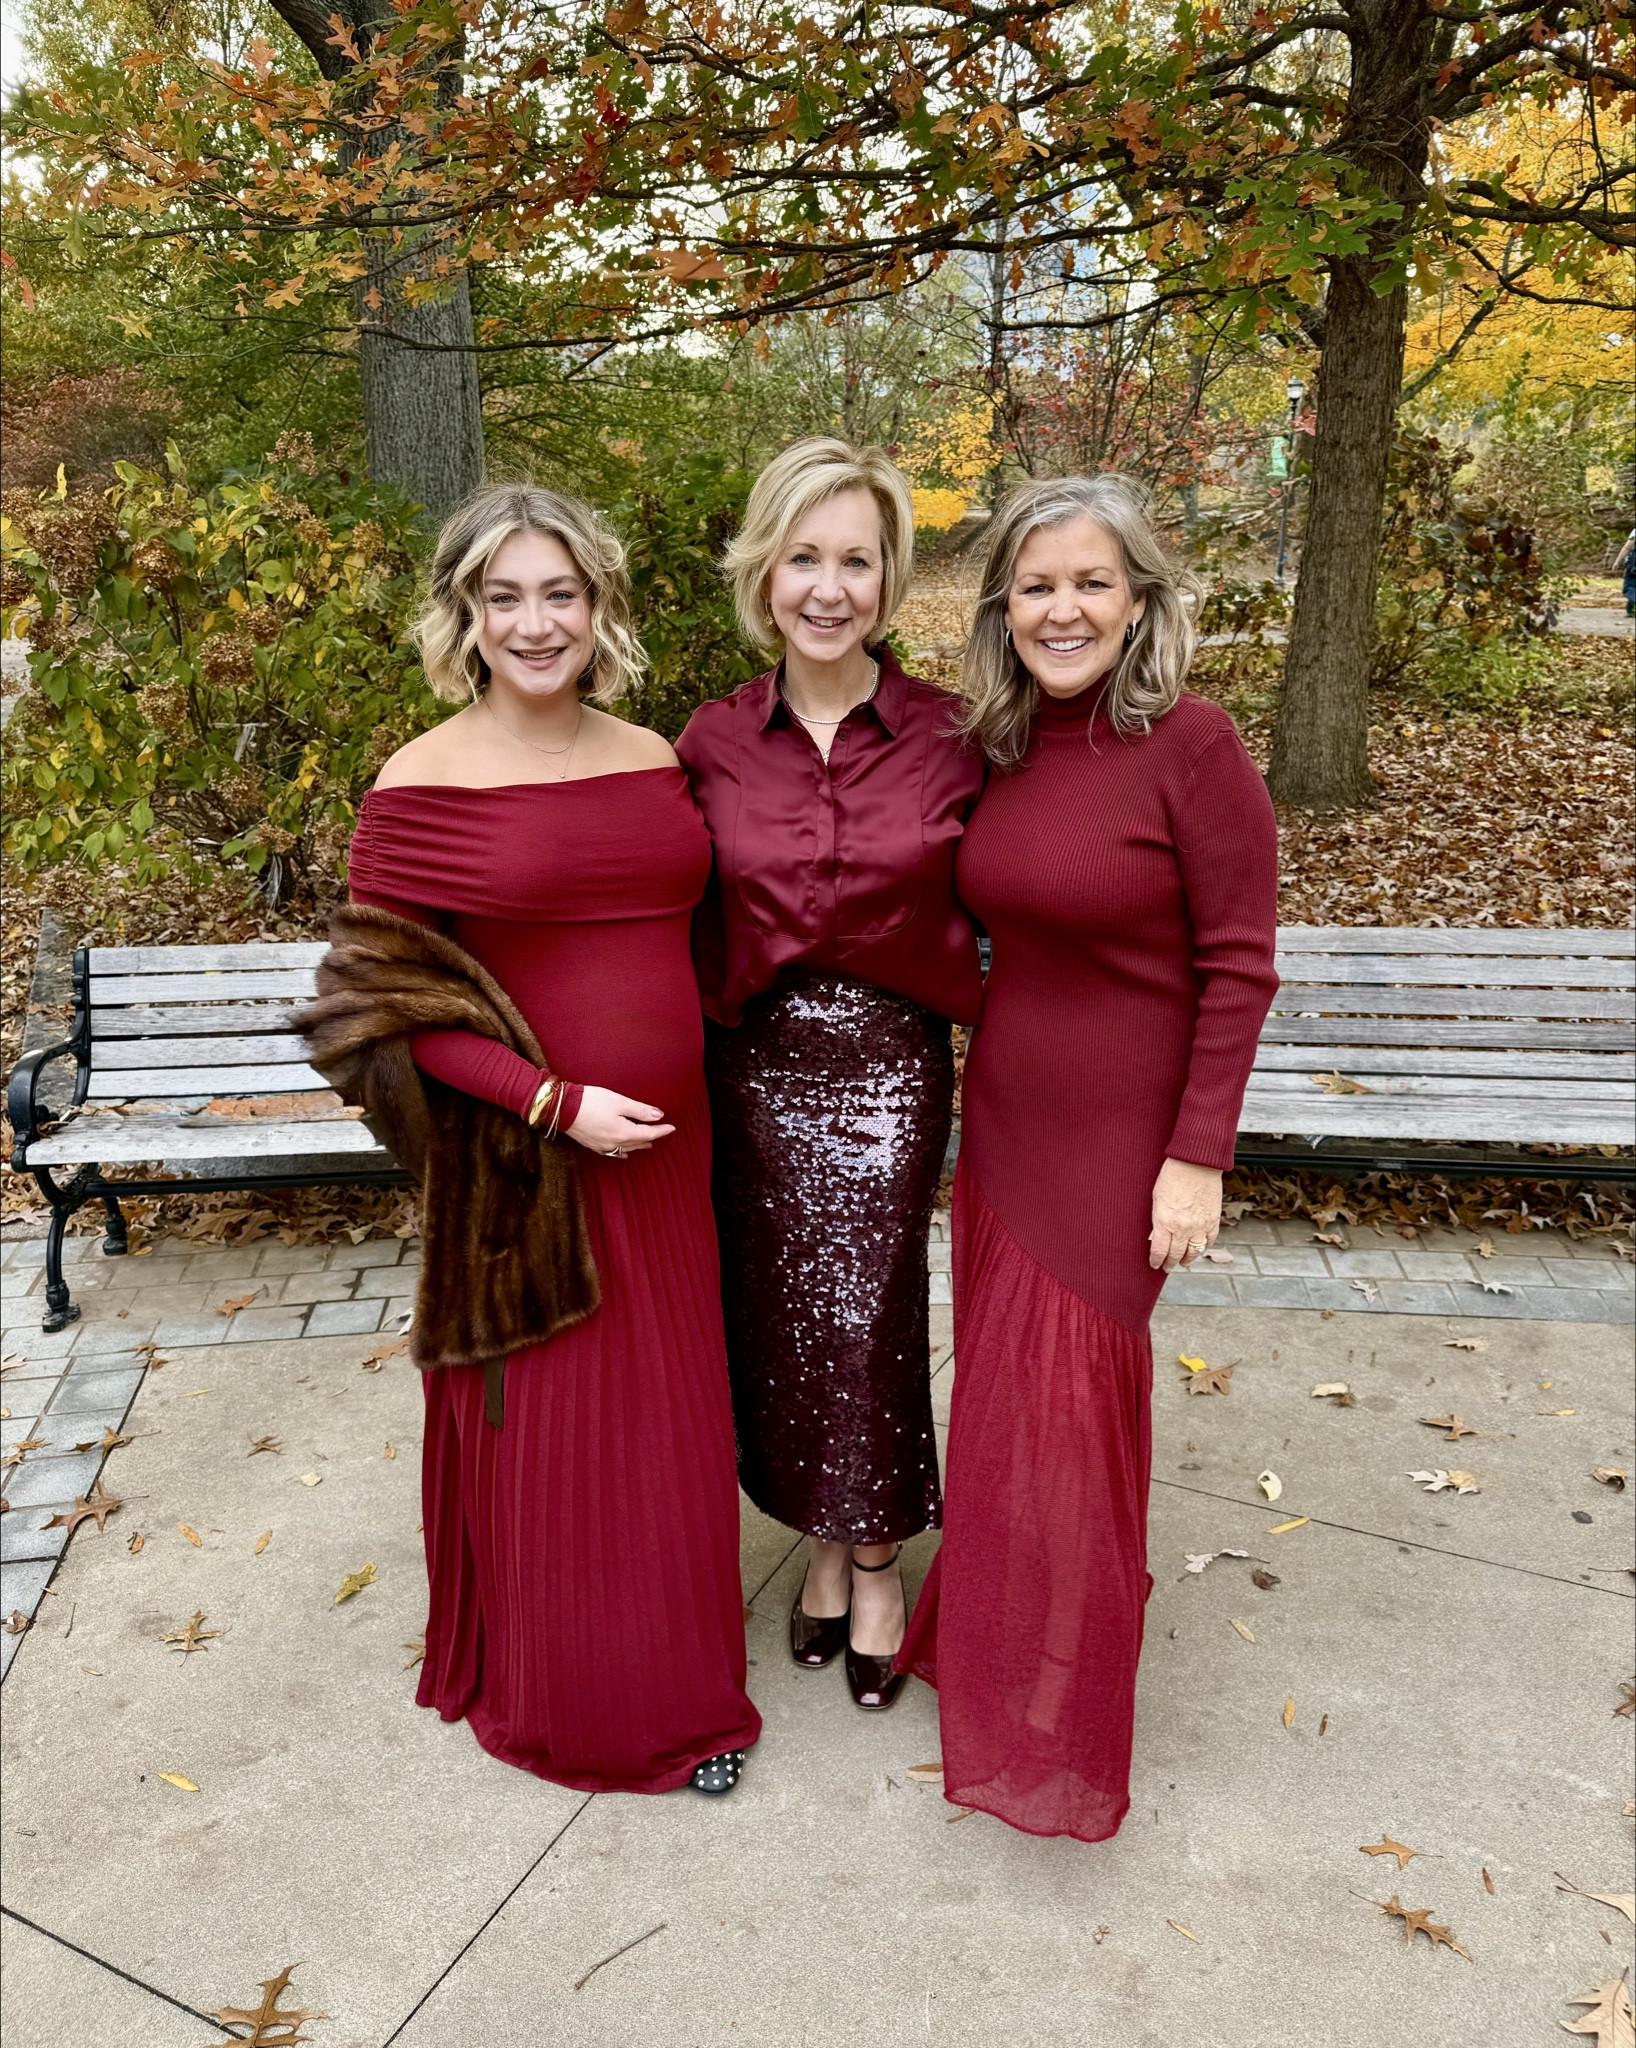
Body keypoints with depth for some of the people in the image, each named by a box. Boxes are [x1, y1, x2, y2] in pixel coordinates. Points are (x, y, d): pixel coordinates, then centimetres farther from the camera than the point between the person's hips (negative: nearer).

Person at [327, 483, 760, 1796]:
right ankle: (558, 1697, 35)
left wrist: (686, 1110, 6)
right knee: (545, 1429, 10)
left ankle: (678, 1680, 40)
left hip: (667, 1148, 5)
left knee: (671, 1418, 16)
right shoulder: (423, 786, -10)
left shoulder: (653, 760, 5)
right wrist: (557, 1104, -18)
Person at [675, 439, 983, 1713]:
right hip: (756, 1068, 2)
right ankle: (824, 1542, 36)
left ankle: (878, 1559, 28)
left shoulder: (950, 736, -7)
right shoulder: (713, 743, -2)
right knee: (779, 1314, 11)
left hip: (892, 1067, -2)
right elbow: (688, 917, 6)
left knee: (867, 1317, 2)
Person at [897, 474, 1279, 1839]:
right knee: (1004, 1386, 17)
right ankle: (993, 1629, 42)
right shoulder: (1002, 751, 3)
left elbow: (1238, 966, -15)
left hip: (1122, 1135, -6)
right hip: (1003, 1114, 6)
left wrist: (1199, 1157, -16)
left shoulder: (1192, 746, -16)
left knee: (1070, 1404, 5)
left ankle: (1057, 1726, 29)